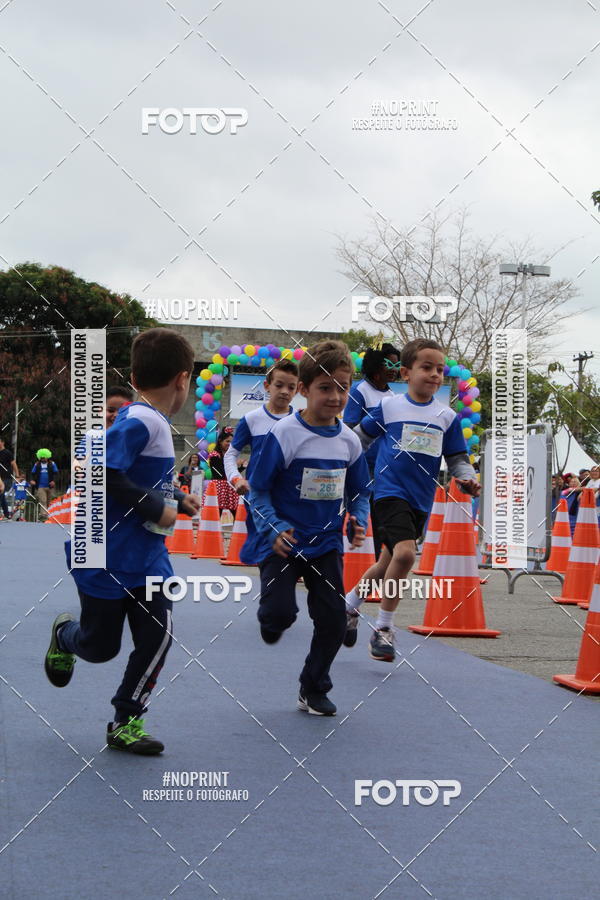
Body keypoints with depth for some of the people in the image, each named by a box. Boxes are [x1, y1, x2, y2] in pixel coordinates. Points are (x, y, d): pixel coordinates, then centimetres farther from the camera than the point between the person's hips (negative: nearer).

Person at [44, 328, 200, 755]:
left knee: (157, 636, -4)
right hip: (107, 559, -8)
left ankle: (127, 723, 11)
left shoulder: (155, 423, 7)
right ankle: (64, 634, 44)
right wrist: (156, 506, -24)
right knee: (100, 647, 9)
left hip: (148, 559, 8)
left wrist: (177, 499, 9)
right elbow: (102, 473, -31)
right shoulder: (139, 422, -21)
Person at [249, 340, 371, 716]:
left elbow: (359, 492, 13)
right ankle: (270, 621, 24)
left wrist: (359, 522, -6)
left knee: (333, 620, 3)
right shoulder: (284, 433, -14)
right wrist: (274, 529, -21)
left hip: (326, 545, 4)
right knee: (281, 612, -16)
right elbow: (259, 491, -10)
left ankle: (314, 691, 23)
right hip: (283, 543, -4)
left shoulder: (349, 441, 1)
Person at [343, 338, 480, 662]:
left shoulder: (447, 417, 6)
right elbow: (361, 436, 14)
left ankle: (349, 604, 37)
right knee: (404, 553, -23)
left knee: (388, 563, 12)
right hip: (390, 491, -4)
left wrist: (468, 480, -9)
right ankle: (383, 628, -9)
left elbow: (457, 459, 10)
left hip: (421, 501, 4)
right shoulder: (388, 407, 0)